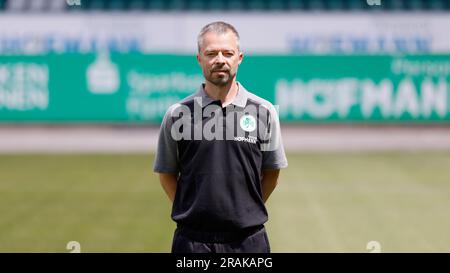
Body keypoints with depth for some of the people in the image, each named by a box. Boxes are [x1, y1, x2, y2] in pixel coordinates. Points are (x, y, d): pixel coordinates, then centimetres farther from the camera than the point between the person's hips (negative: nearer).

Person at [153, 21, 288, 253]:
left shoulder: (264, 112, 3)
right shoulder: (178, 114, 2)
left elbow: (271, 173, 12)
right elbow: (166, 174, 10)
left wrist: (246, 211, 9)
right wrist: (192, 210, 4)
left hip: (249, 240, 1)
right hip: (193, 240, 0)